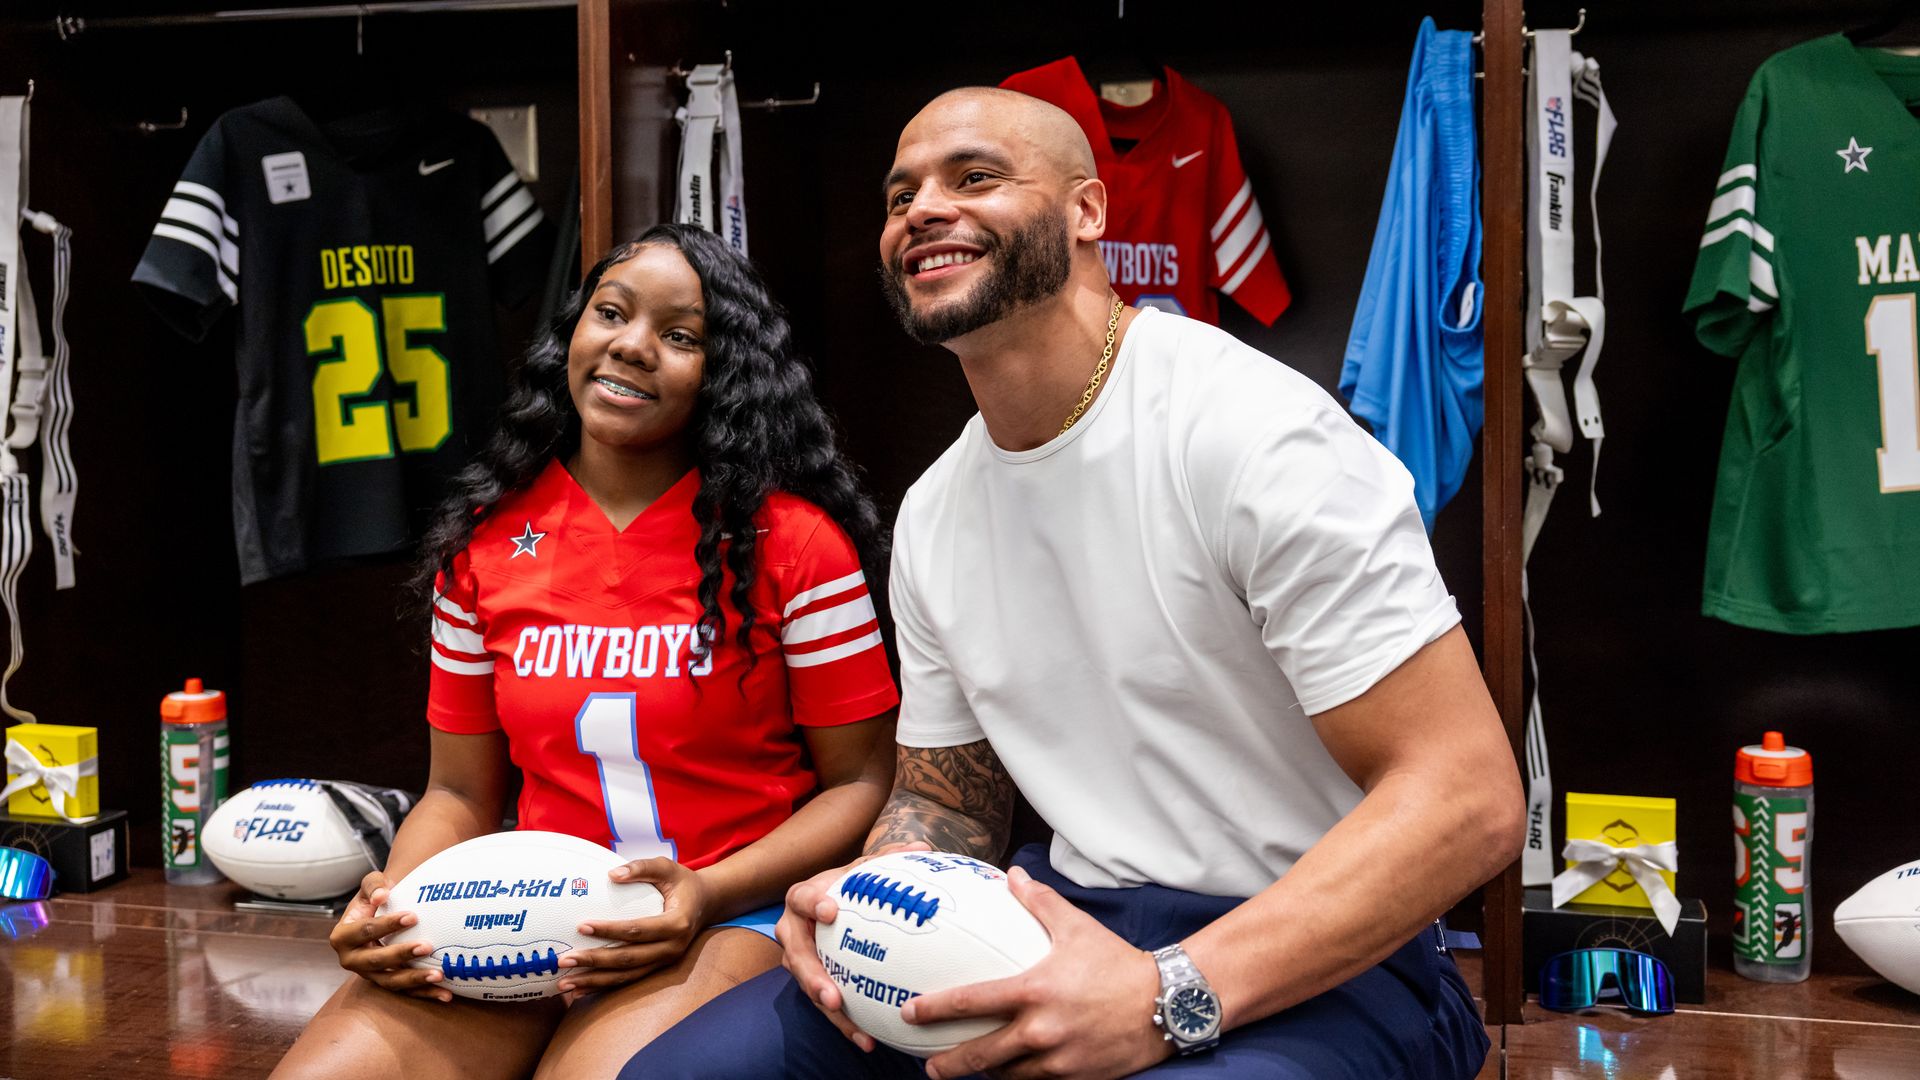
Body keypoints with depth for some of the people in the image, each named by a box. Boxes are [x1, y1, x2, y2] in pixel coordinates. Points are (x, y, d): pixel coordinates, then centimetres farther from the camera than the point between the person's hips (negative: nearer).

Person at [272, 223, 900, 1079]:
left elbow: (861, 784, -1)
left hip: (726, 918, -3)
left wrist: (707, 893, -17)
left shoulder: (790, 541, -4)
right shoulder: (486, 541, 8)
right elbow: (460, 792, 15)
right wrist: (390, 900, -7)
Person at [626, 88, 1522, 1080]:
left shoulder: (1259, 435, -15)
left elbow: (1469, 799, -20)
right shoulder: (930, 516, 9)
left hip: (1317, 964, -7)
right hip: (1071, 921, 7)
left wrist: (1169, 999, -28)